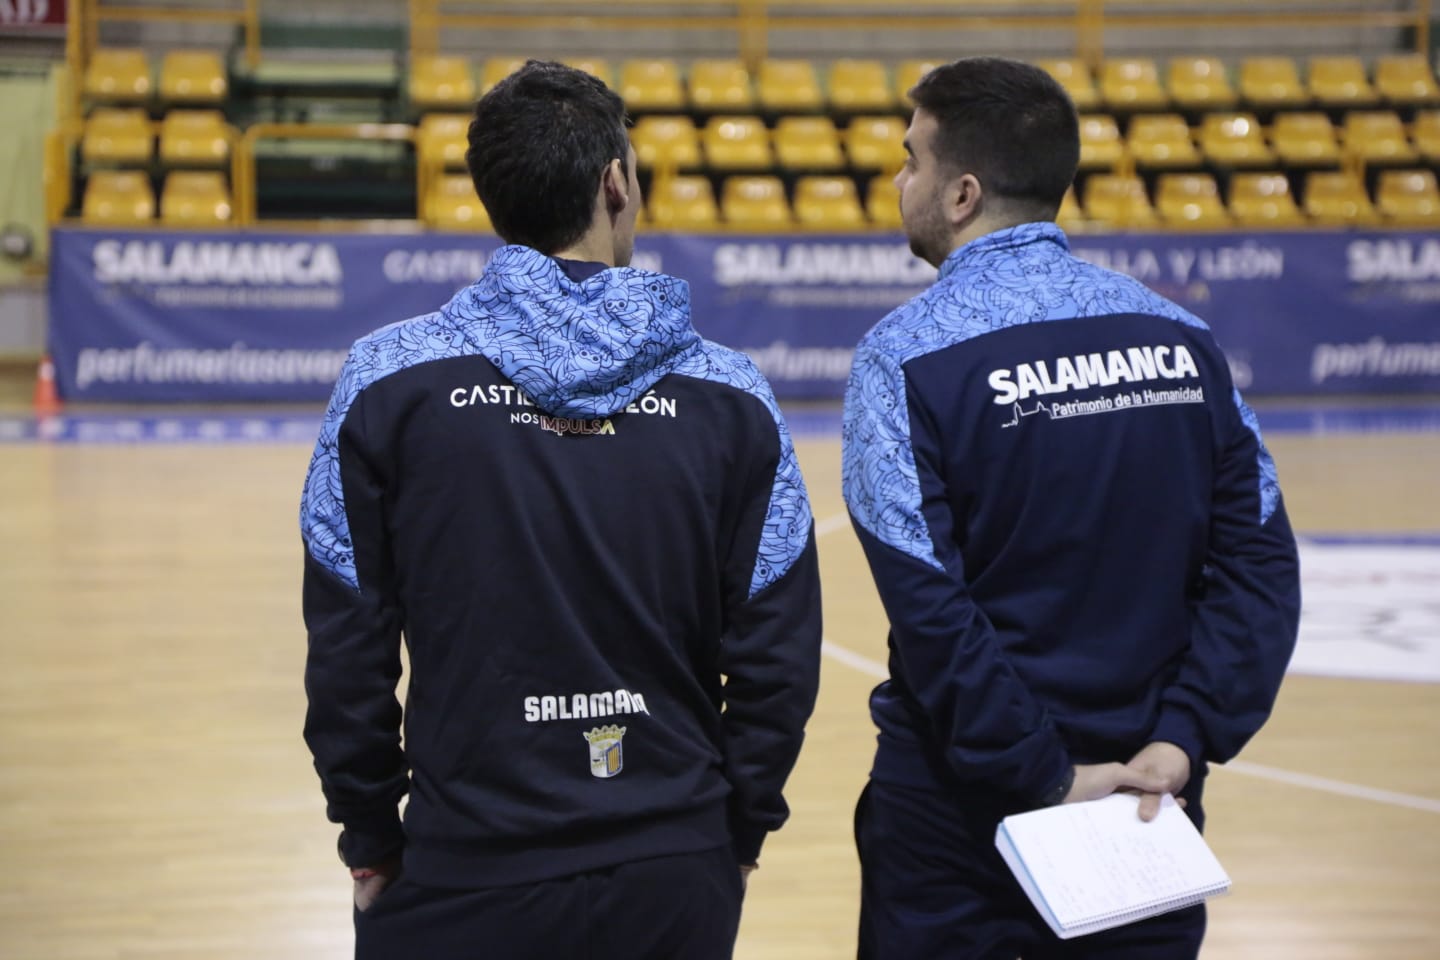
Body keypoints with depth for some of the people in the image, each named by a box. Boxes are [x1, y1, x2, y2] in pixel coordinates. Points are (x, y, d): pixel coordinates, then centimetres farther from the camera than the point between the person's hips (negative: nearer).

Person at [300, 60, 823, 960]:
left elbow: (346, 647, -4)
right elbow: (777, 658, -1)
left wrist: (370, 837, 7)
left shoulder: (391, 379, -6)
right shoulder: (729, 395, -3)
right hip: (675, 884, 1)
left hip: (466, 882, -1)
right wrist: (736, 834, 11)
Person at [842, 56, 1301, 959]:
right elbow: (1259, 565, -4)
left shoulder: (908, 355, -11)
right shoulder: (1183, 339, 1)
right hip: (1146, 805, 4)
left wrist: (1043, 775, -13)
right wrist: (1185, 739, -8)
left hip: (958, 816, -3)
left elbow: (929, 609, -18)